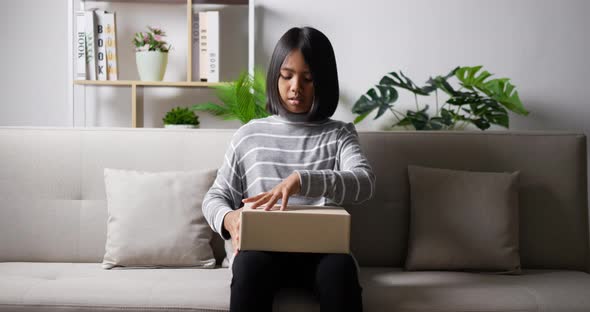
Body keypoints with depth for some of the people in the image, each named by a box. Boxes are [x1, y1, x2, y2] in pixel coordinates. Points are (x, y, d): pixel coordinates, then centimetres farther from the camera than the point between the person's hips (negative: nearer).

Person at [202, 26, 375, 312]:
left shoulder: (339, 135, 10)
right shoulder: (249, 135, 13)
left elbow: (364, 183, -10)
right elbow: (215, 197, 14)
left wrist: (300, 180, -27)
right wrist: (228, 219, -12)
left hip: (321, 249, 0)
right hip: (261, 247, 1)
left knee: (341, 267, -35)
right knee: (250, 264, -35)